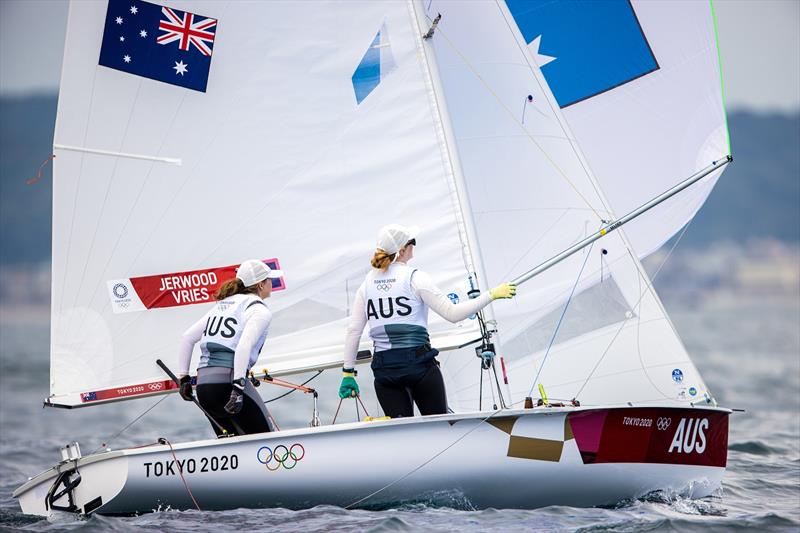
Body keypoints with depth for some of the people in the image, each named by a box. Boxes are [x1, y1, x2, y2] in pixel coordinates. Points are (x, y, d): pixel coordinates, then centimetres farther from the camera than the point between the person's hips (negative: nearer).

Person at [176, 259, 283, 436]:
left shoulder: (222, 305, 22)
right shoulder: (260, 310, -1)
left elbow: (187, 337, 20)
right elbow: (244, 345, -18)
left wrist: (183, 377, 22)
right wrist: (238, 386, -23)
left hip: (203, 383, 7)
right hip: (228, 380, -7)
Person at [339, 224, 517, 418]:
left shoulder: (367, 283, 8)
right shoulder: (414, 278, -6)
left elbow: (353, 330, 8)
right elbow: (452, 314, -10)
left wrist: (348, 373, 14)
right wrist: (491, 295, -4)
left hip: (383, 368, 4)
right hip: (418, 362, -4)